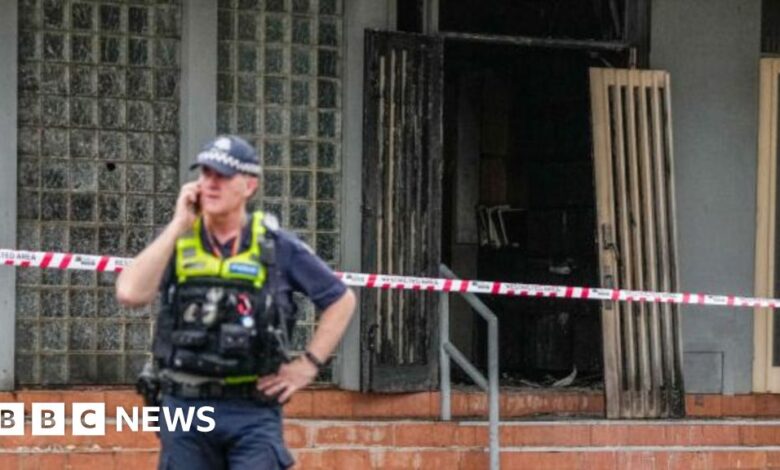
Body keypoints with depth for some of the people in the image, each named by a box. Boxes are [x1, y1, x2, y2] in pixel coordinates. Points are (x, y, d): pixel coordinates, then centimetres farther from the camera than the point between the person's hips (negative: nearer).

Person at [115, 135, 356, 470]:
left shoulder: (277, 247, 3)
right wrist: (179, 225, -9)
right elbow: (130, 293, -13)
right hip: (185, 407, 2)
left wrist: (308, 365, 3)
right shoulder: (175, 242, 6)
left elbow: (341, 300, 11)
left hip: (254, 413, -2)